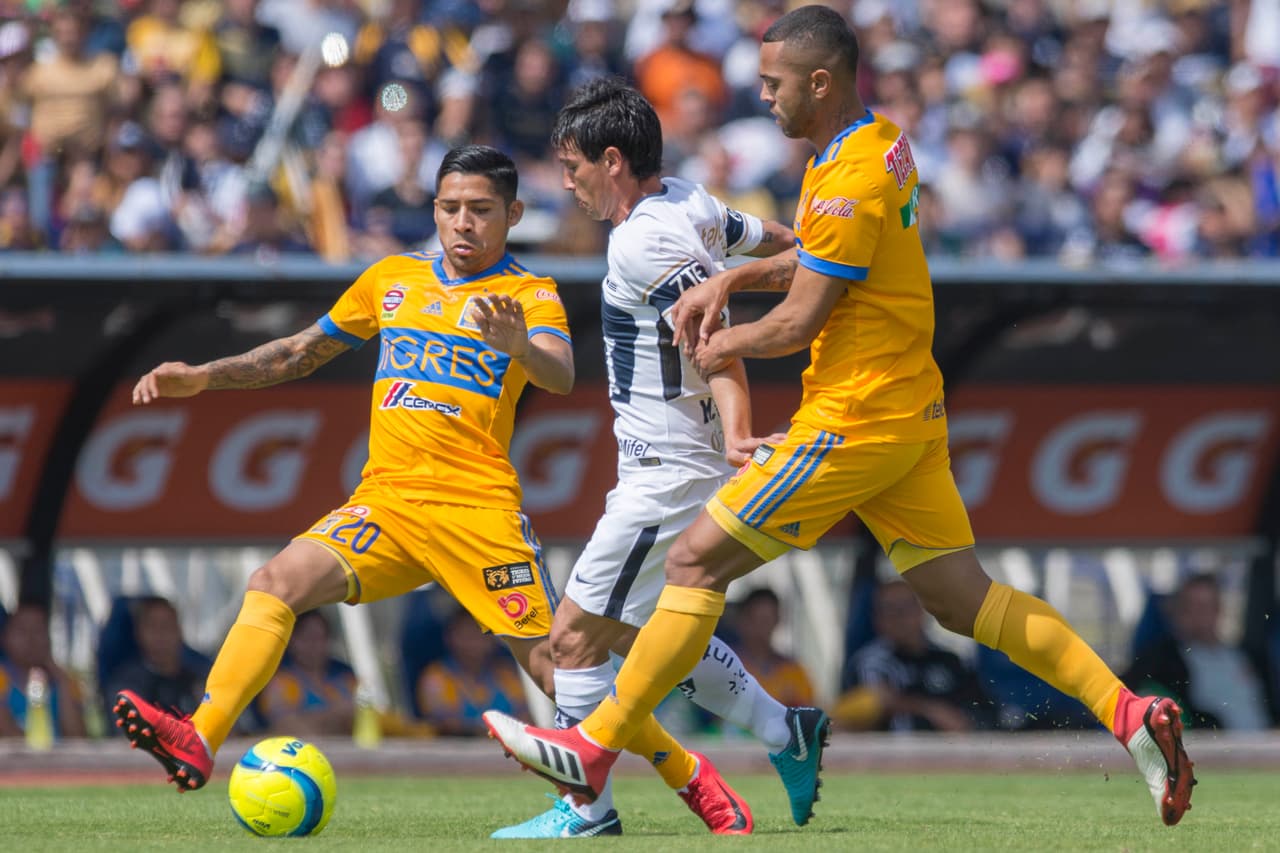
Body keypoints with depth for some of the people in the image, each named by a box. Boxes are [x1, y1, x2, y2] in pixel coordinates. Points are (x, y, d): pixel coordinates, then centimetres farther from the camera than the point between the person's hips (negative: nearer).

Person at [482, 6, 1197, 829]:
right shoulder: (882, 143, 10)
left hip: (853, 421, -10)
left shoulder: (851, 179, -20)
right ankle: (1130, 714, 1)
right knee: (962, 597, 9)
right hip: (910, 412, 10)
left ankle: (593, 749, -1)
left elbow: (802, 320, -17)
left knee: (697, 561, -5)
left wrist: (725, 348, 1)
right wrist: (732, 279, 13)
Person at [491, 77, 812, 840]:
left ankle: (587, 806, 0)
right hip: (671, 469, 10)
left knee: (576, 634, -5)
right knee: (633, 630, 19)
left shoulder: (645, 244, -20)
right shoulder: (691, 205, 8)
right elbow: (785, 242, 21)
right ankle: (786, 730, 19)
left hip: (670, 475, -10)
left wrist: (736, 433, -38)